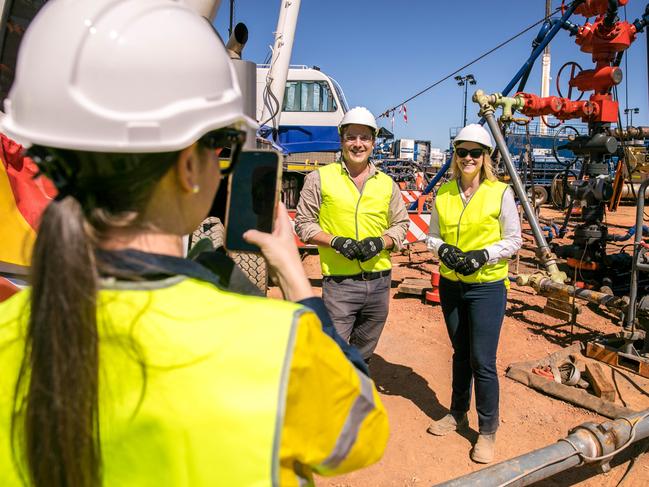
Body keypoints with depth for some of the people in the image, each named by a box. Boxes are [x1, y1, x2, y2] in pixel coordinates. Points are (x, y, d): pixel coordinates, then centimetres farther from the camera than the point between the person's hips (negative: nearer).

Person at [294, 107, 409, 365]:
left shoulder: (387, 184, 10)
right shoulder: (320, 178, -1)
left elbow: (400, 223, 15)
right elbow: (303, 223, 1)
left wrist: (381, 242, -7)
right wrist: (335, 241, -15)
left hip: (379, 282, 4)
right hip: (339, 283, -4)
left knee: (363, 354, 19)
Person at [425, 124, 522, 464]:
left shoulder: (500, 193, -6)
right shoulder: (443, 193, 3)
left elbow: (513, 240, -3)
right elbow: (433, 235, 10)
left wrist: (483, 255, -18)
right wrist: (443, 249, -11)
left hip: (487, 286, -4)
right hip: (450, 284, 4)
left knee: (483, 360, -1)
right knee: (460, 353, 18)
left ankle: (488, 431, 18)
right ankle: (458, 414, 36)